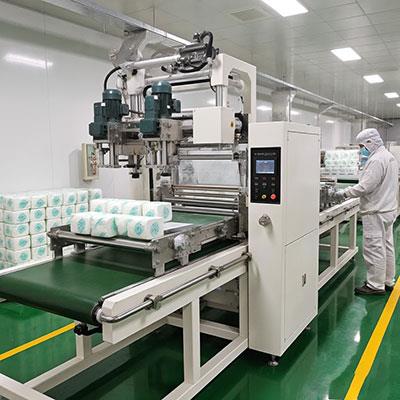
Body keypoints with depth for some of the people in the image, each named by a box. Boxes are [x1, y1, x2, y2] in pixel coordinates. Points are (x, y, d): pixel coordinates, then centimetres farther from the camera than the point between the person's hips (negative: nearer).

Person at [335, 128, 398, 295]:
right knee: (387, 246, 17)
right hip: (388, 209, 11)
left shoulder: (376, 160, -20)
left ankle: (376, 285, 5)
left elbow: (364, 187, -25)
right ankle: (387, 281, 28)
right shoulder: (389, 156, 13)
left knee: (374, 248, -3)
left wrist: (344, 193, -14)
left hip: (376, 212, -11)